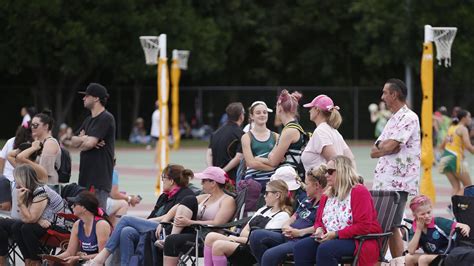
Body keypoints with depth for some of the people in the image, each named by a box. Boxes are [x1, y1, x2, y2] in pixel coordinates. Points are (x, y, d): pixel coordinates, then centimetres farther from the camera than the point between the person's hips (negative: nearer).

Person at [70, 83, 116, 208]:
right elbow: (73, 141, 14)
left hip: (99, 179, -9)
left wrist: (80, 142, 4)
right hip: (86, 177, 9)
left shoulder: (106, 118, -10)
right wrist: (84, 139, -8)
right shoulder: (89, 120, 21)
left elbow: (90, 143, -19)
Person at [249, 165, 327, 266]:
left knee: (270, 255, -29)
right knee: (256, 235, -6)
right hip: (288, 237, 10)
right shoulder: (307, 201, 24)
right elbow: (293, 218, 26)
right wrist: (286, 227, 3)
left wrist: (299, 232, -18)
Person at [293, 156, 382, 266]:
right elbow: (319, 221, 25)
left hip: (358, 242, -8)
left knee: (325, 249, -35)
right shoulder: (327, 195, 17)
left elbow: (363, 226, -18)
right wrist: (319, 230, -1)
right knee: (300, 247, -17)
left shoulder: (359, 192, -9)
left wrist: (336, 234, -20)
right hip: (331, 239, 8)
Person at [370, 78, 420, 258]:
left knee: (391, 226, -9)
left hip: (397, 182, -9)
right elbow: (374, 151, 16)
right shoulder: (393, 119, 21)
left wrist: (381, 146, 3)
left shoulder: (408, 118, -9)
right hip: (383, 181, 9)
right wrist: (384, 146, -5)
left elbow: (388, 146, -18)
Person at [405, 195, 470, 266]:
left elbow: (465, 227, -23)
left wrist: (465, 228, -49)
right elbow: (411, 251, -16)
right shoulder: (414, 228, -6)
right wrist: (419, 229, -19)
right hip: (432, 257, 6)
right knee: (409, 258, -11)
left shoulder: (439, 222, -19)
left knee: (423, 259, -25)